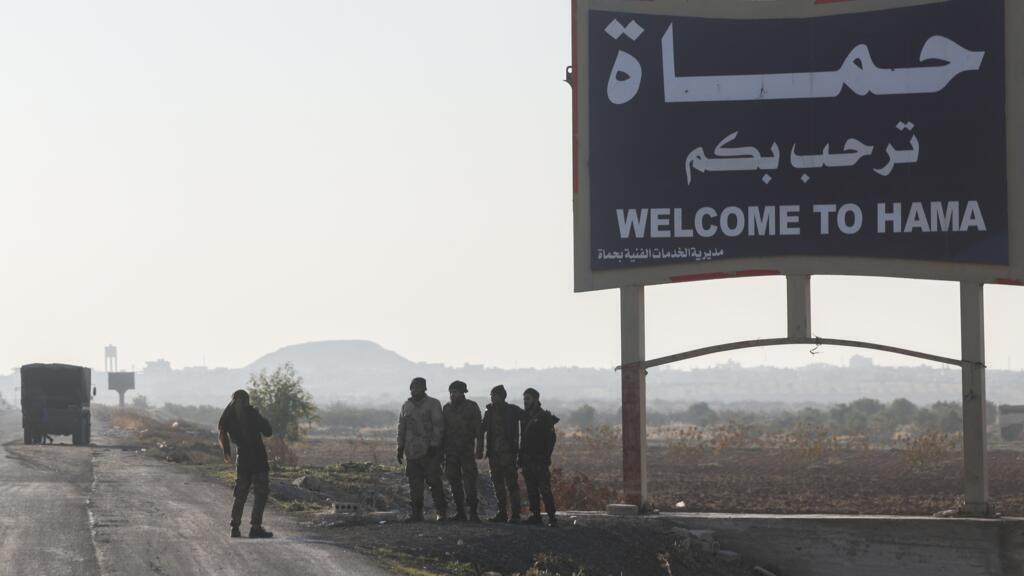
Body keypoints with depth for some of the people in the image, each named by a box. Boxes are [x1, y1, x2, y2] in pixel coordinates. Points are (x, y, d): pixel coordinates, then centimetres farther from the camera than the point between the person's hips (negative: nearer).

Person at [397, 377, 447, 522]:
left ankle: (441, 512, -1)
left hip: (429, 450, -5)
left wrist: (434, 445, -14)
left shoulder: (433, 404, -1)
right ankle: (417, 513, 8)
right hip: (412, 452, 5)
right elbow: (401, 427, 19)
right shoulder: (406, 406, 15)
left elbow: (438, 426, -6)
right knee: (415, 484, 4)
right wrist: (400, 447, 13)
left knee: (434, 481, -7)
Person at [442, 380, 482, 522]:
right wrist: (441, 450, 10)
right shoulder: (447, 408, 13)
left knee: (469, 482, -9)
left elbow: (478, 428, -1)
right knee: (454, 482, 5)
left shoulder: (472, 407, 1)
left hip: (467, 450, -4)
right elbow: (443, 429, 15)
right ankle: (460, 512, 11)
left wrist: (479, 446, -10)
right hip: (451, 452, 4)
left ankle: (473, 513, -8)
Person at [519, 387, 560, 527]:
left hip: (539, 460, -7)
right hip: (527, 461, 7)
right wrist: (521, 457, 13)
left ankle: (551, 517, -10)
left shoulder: (544, 417, -5)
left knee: (544, 489, -10)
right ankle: (535, 515, 11)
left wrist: (546, 457, -16)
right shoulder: (525, 416, 15)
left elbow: (551, 438, -10)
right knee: (531, 490, 7)